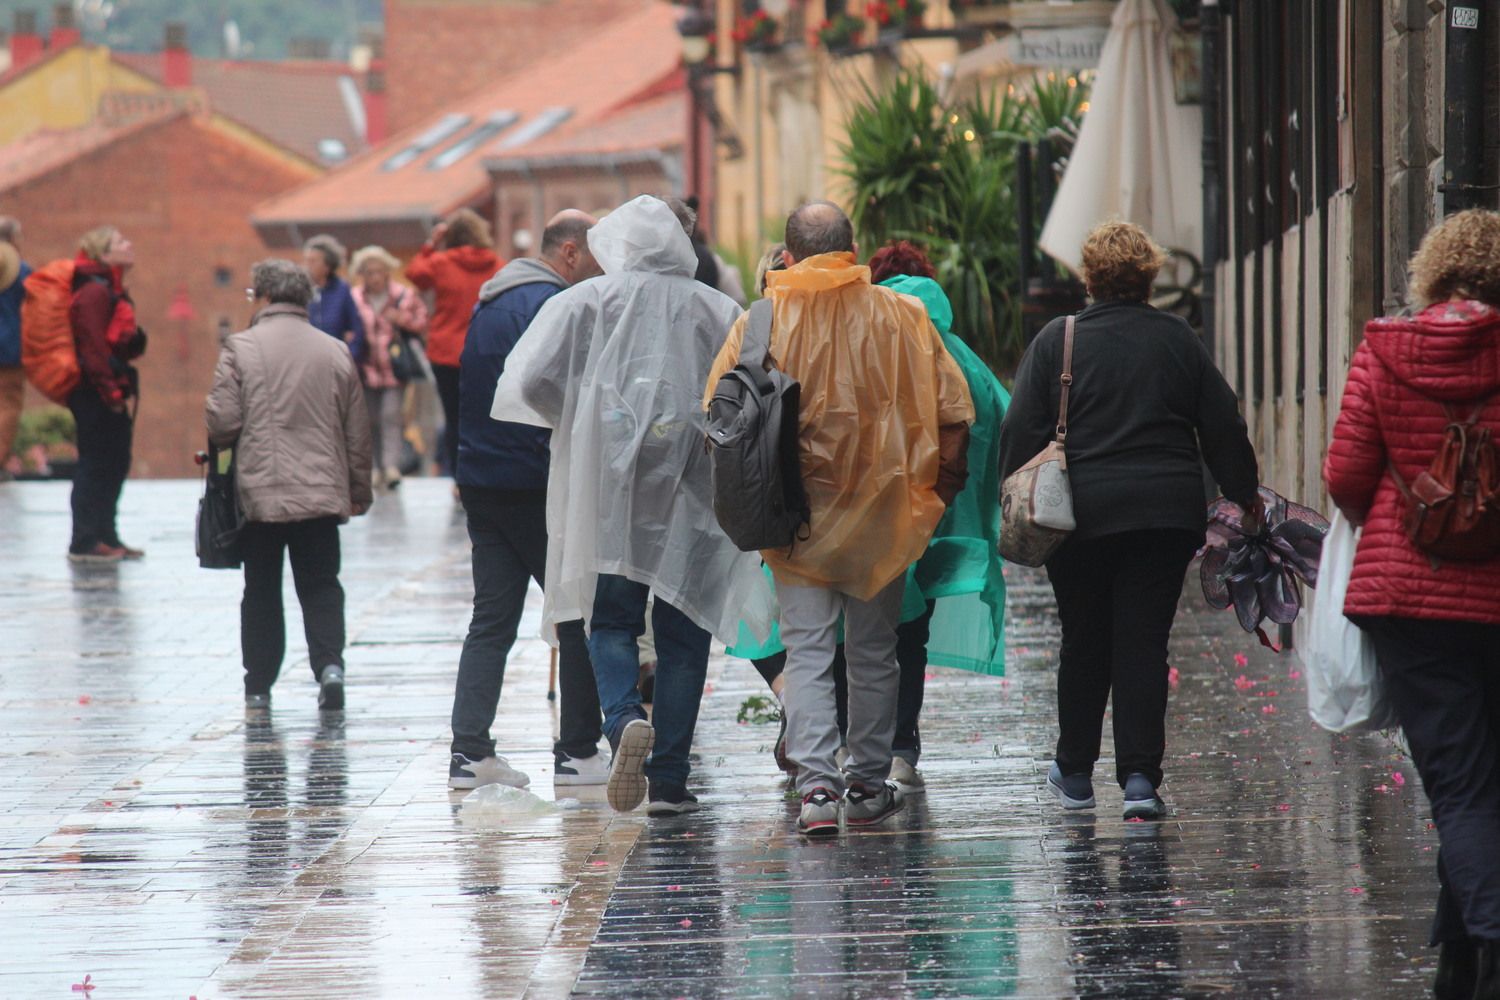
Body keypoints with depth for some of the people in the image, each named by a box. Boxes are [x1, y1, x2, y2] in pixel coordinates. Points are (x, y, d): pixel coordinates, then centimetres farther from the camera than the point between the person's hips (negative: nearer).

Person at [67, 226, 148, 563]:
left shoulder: (111, 291, 17)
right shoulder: (94, 293, -15)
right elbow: (93, 346, -20)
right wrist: (111, 392, -20)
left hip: (110, 393, 10)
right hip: (96, 395, -10)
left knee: (115, 464, 15)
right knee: (95, 465, -6)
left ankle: (106, 537, 24)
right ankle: (84, 542, -2)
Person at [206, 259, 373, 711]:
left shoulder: (241, 348, -6)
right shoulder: (335, 352, 5)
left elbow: (222, 423, -10)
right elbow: (358, 433, 10)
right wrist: (358, 493, 19)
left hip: (259, 491, -2)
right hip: (321, 492, 2)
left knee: (262, 590, 8)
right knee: (321, 585, 7)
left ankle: (258, 686, 11)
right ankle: (329, 664, -13)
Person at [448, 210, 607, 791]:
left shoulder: (492, 303, 18)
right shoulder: (549, 304, -12)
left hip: (481, 483, 9)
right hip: (535, 484, -9)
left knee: (492, 621, 7)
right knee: (580, 617, 2)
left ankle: (469, 751, -2)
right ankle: (577, 753, 5)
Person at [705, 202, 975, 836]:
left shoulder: (761, 325, -5)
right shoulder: (903, 319, -2)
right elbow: (953, 415, -1)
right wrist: (937, 492, 9)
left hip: (796, 516, -1)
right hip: (881, 518, 1)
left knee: (807, 652, 1)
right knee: (874, 653, 14)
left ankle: (816, 782, -15)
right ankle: (868, 787, 21)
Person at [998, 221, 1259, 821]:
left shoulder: (1057, 341, -2)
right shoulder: (1178, 340, 4)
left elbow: (1021, 430, -4)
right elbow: (1223, 424, 10)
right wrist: (1243, 493, 22)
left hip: (1082, 516, -1)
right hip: (1165, 513, 1)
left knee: (1084, 643, 12)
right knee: (1144, 643, 1)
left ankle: (1075, 773, 23)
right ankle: (1140, 777, -9)